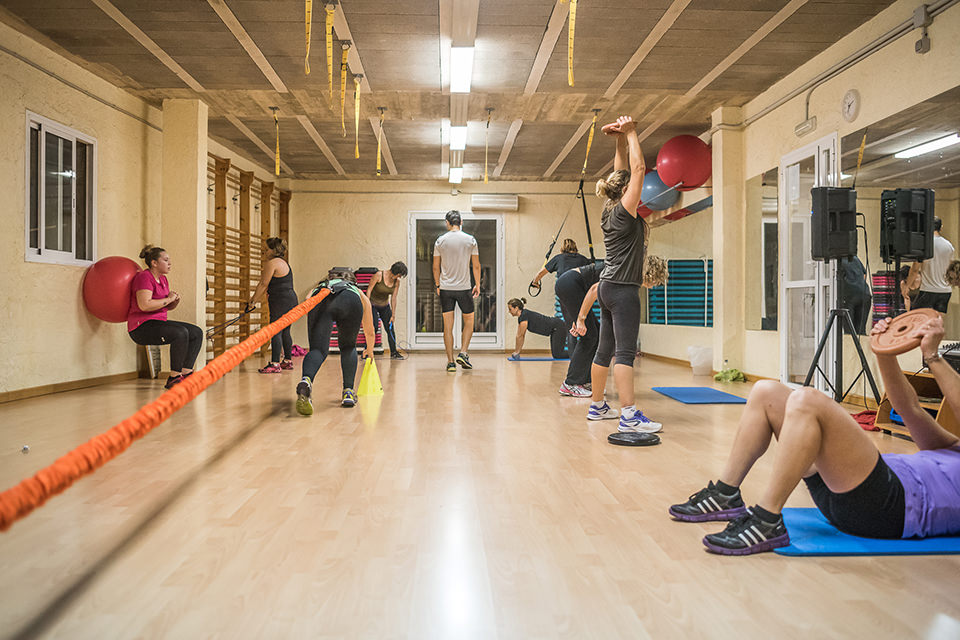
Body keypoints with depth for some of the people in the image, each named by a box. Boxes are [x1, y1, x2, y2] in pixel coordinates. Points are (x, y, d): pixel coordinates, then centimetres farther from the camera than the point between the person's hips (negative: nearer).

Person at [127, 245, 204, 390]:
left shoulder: (162, 279, 16)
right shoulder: (144, 277, -12)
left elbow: (168, 307, 21)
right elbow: (144, 305, -27)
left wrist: (176, 300, -1)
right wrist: (168, 299, -17)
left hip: (158, 322, 10)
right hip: (142, 327, -10)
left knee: (197, 332, -1)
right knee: (181, 333, -30)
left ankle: (186, 374, -3)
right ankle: (174, 378, -22)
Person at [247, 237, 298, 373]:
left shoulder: (272, 263, -10)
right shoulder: (283, 262, 21)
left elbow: (263, 285, -10)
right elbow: (268, 285, 20)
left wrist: (253, 302, -3)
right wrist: (256, 298, 17)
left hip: (281, 302, -10)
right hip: (291, 300, 10)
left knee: (276, 332, -9)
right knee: (285, 331, 15)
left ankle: (275, 364, -11)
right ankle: (288, 361, 23)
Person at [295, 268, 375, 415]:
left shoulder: (317, 288, 45)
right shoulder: (360, 294, 44)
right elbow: (369, 332, 53)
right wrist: (369, 350, 71)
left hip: (319, 299, 0)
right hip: (351, 301, 0)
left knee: (317, 349, -6)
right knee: (348, 346, 24)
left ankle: (306, 381, -38)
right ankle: (348, 392, 14)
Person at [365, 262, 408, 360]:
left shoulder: (397, 281, -7)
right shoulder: (379, 275, -20)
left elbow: (393, 298, -4)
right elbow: (369, 290, -17)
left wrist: (392, 315, -6)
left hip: (385, 306, 5)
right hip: (373, 304, -5)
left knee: (390, 329, 1)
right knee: (373, 327, -18)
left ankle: (394, 352, 12)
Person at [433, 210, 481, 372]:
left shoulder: (440, 241, 0)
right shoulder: (470, 240, -1)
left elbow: (436, 267, 5)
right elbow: (476, 266, 1)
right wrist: (477, 285, 11)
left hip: (445, 288, 1)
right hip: (464, 288, -1)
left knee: (448, 326, 4)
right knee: (469, 322, 15)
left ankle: (450, 362, 3)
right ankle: (463, 353, 0)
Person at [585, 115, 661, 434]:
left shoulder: (609, 211, 12)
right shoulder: (624, 212, -10)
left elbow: (623, 172, 20)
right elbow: (637, 169, -12)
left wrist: (621, 140, 16)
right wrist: (630, 134, -5)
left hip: (607, 286, 9)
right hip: (622, 288, -9)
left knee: (605, 349, 13)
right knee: (625, 351, -13)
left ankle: (597, 406, 20)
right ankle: (630, 415, -14)